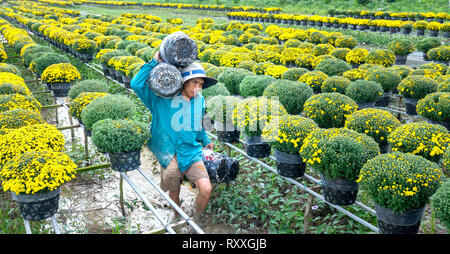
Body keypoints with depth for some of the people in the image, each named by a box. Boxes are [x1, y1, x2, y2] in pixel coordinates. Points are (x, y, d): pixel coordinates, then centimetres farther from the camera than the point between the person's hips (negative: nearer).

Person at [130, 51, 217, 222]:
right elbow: (136, 84, -15)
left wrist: (205, 140, 10)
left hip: (192, 154, 2)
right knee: (174, 193, 13)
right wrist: (154, 62, -17)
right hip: (169, 155, -2)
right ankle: (178, 218, 46)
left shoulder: (200, 101, 7)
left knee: (206, 190, -15)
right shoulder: (161, 100, -7)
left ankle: (195, 220, 14)